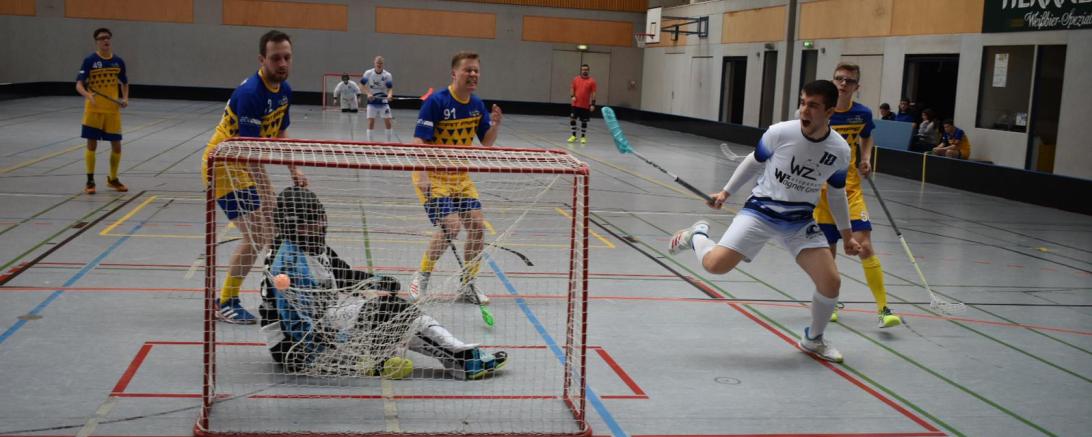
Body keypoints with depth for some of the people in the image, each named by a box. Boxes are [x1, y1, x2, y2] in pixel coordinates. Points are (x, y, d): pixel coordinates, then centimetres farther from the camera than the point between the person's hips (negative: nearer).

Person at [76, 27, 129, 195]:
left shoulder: (118, 61, 4)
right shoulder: (89, 60, -7)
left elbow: (124, 83, 18)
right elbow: (79, 85, -10)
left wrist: (125, 98, 0)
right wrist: (88, 95, -30)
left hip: (113, 110, 3)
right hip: (93, 110, -3)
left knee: (116, 146, 6)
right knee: (92, 144, 0)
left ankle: (113, 179, 26)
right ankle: (90, 181, 11)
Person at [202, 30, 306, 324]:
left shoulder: (284, 90, 1)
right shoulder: (250, 93, -28)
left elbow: (280, 135, 14)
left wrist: (295, 172, 4)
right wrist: (265, 193, -35)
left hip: (247, 165, 9)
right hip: (224, 165, -9)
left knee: (270, 234, 12)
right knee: (256, 236, -12)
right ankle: (226, 303, 3)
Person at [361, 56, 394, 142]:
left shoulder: (387, 75, -7)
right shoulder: (368, 73, -6)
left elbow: (390, 88, -10)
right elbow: (363, 85, 1)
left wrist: (389, 95, -32)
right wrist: (368, 94, -17)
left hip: (383, 101, 0)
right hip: (372, 100, 0)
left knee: (387, 122, -5)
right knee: (371, 122, -7)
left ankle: (389, 142, 8)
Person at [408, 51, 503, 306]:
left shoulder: (477, 105, 4)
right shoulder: (436, 102, -16)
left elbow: (486, 143, 10)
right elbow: (419, 141, -20)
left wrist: (495, 125, -11)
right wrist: (422, 177, -31)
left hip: (461, 176, 6)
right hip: (433, 175, -6)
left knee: (476, 224, -5)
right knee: (451, 225, -19)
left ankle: (467, 284, 13)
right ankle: (421, 278, 3)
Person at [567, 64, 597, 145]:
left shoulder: (591, 81, -4)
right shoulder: (576, 79, 4)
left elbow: (593, 93, -4)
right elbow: (573, 89, 13)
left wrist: (593, 104, -9)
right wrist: (573, 96, -6)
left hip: (586, 106, -2)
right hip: (576, 104, 2)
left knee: (584, 121, 5)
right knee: (572, 119, 0)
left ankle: (583, 137, 17)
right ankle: (573, 135, 14)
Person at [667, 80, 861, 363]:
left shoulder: (840, 151, -10)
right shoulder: (780, 133, -17)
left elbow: (836, 193, 9)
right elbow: (754, 162, 4)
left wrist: (846, 235, 14)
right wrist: (726, 192, 10)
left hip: (800, 222, 2)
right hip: (760, 210, -2)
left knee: (831, 282, -9)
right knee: (715, 264, -20)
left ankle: (813, 339, 20)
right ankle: (696, 236, 17)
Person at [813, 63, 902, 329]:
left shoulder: (863, 114, -1)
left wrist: (866, 160, 2)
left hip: (851, 190, 1)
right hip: (821, 190, -1)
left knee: (865, 246, -11)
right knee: (828, 251, 6)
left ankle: (883, 309, -7)